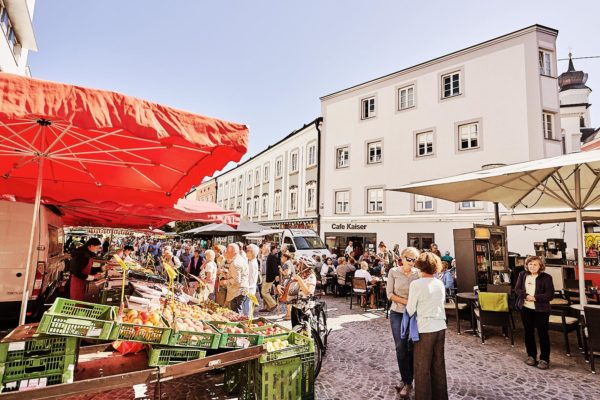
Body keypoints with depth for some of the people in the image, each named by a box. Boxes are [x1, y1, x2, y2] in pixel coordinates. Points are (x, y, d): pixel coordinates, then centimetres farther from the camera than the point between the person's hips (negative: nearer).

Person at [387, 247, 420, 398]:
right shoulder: (393, 272, -6)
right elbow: (389, 293, -6)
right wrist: (406, 301, -15)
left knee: (411, 348, 5)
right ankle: (407, 381, 13)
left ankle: (406, 381, 20)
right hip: (397, 313, 0)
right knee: (401, 347, -3)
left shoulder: (418, 273, -6)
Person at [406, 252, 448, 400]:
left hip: (425, 329, -6)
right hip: (440, 327, 6)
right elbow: (441, 304, 12)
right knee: (439, 365, 19)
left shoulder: (416, 284, -15)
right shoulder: (440, 283, 3)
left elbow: (410, 310, -9)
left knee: (422, 368, 8)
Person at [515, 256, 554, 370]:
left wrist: (535, 298, -21)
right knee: (528, 333, 12)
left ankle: (544, 359, 14)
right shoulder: (522, 275, 3)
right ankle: (531, 356, 26)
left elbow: (550, 295, -12)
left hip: (541, 309, -3)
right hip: (525, 308, 4)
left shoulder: (546, 277, -8)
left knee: (542, 334, 2)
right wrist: (526, 296, -16)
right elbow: (517, 289, 1)